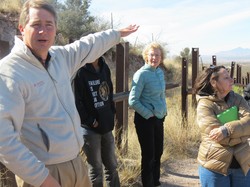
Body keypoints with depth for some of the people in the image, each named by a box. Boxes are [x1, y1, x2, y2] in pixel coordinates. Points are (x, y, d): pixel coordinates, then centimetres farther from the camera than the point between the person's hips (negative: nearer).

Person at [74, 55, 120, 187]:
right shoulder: (80, 70, -15)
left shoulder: (104, 67, 8)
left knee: (111, 165, 17)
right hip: (90, 128, -6)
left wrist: (111, 114, 9)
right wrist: (89, 121, -16)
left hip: (106, 126, 7)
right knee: (96, 168, 7)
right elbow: (76, 101, -19)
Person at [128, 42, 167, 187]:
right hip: (145, 120, -7)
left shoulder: (160, 72, 5)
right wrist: (149, 114, -14)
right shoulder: (141, 74, -16)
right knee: (149, 155, 3)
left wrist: (163, 110, 10)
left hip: (159, 118, 7)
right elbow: (133, 101, -18)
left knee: (158, 152, 17)